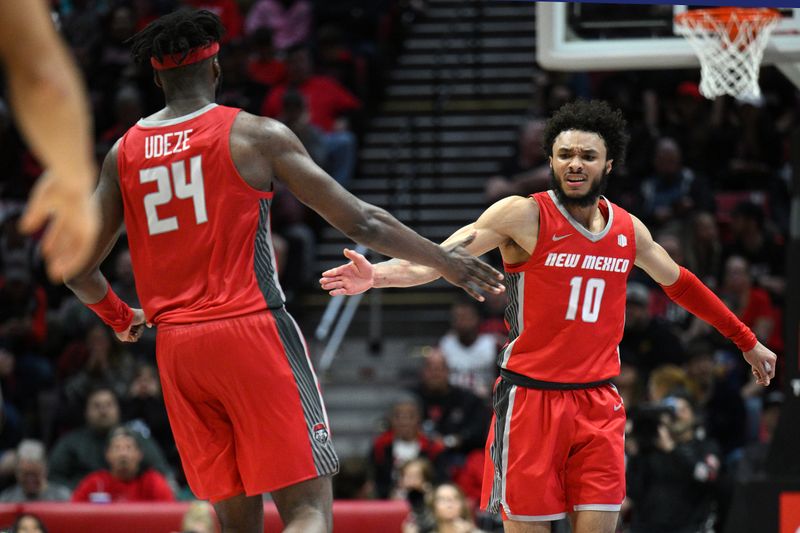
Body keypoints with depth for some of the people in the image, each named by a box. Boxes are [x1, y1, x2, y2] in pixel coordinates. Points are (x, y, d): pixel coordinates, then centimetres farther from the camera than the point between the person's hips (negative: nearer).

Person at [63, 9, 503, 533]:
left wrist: (119, 317, 33)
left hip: (175, 347, 5)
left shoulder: (124, 152, 9)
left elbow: (77, 268, 13)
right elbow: (360, 222, -2)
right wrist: (445, 260, 11)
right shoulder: (256, 135, -2)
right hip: (254, 332, -5)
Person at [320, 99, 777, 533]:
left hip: (598, 402, 4)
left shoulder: (628, 230, 8)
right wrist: (376, 275, -35)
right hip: (532, 396, -4)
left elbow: (679, 283, 26)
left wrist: (747, 341, 32)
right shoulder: (525, 216, -8)